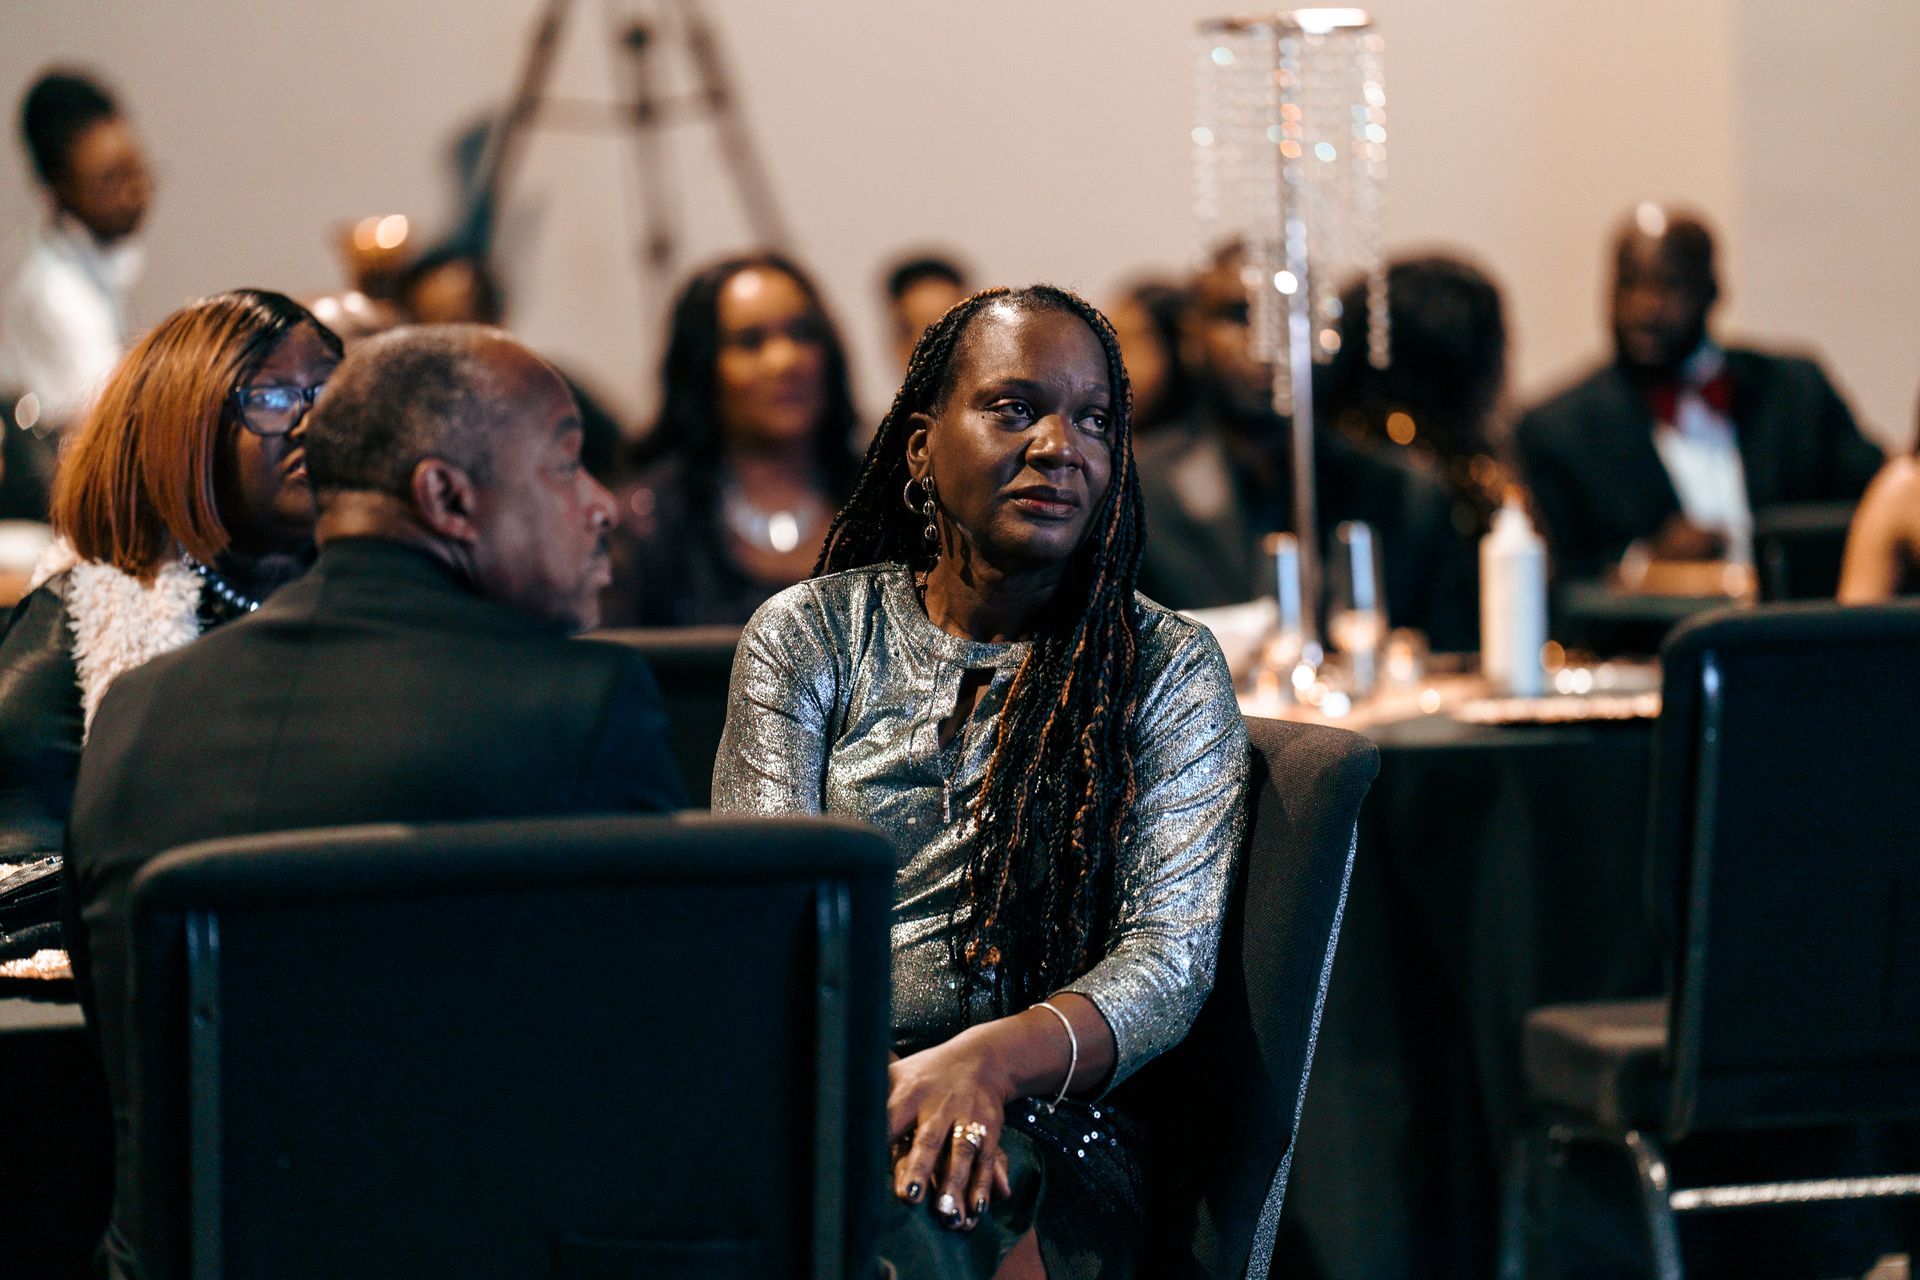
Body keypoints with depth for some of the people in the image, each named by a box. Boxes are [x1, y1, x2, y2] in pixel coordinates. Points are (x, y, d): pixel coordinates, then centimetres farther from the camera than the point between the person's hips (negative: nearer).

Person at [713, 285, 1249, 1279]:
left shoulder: (1169, 669, 9)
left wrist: (986, 1058, -23)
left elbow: (1171, 954, -2)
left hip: (1044, 1119, -1)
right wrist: (880, 1086, -22)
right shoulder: (806, 637, 10)